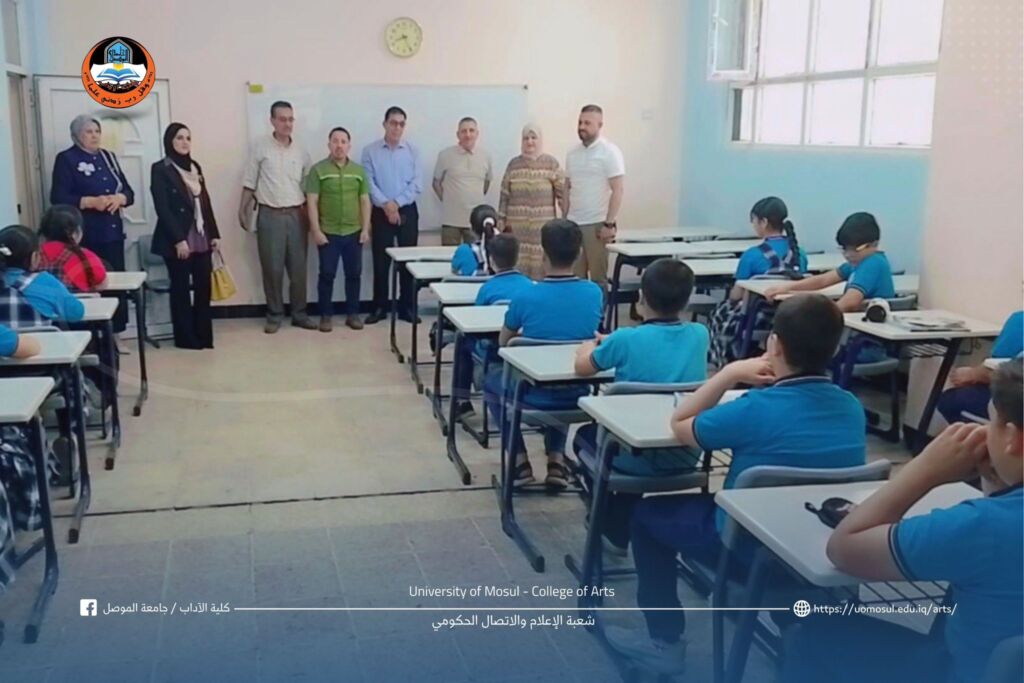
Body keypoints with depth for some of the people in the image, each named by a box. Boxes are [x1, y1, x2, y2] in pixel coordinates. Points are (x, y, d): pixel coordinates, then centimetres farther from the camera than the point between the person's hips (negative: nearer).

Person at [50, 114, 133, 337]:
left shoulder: (108, 157, 16)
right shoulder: (66, 159, -1)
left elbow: (128, 191, 14)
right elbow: (58, 197, -10)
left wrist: (119, 198, -9)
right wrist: (91, 202, -21)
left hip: (112, 232, 6)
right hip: (85, 236, -6)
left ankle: (114, 335, 14)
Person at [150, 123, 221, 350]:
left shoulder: (195, 166, 15)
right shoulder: (160, 169, -5)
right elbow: (162, 209, -11)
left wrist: (214, 234, 10)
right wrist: (178, 240, -17)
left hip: (201, 239, 6)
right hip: (178, 240, -6)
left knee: (203, 287, 4)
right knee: (181, 288, 3)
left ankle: (204, 335, 14)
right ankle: (186, 337, 12)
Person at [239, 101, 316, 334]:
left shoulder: (301, 151, 7)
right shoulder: (260, 147, -2)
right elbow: (249, 183, 1)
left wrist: (310, 214, 10)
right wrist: (243, 210, -1)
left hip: (296, 215, 3)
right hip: (270, 216, -3)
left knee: (298, 267, 6)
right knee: (272, 268, 1)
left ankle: (299, 313, 16)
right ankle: (274, 314, 13)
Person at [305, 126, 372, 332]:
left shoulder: (359, 171, 7)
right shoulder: (318, 170, -2)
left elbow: (365, 201, 8)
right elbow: (312, 202, -5)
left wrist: (365, 229, 1)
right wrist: (316, 231, -11)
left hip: (354, 232, 3)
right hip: (328, 233, -3)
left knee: (354, 274, 7)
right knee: (327, 274, 2)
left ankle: (352, 314, 18)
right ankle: (325, 315, 12)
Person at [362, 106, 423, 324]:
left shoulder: (412, 151, 3)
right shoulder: (370, 151, 0)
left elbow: (416, 184, -3)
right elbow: (369, 183, -6)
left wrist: (397, 203, -13)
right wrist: (386, 204, -16)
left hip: (407, 211, 1)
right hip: (381, 212, -1)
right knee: (381, 261, 3)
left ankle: (407, 307, 13)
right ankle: (380, 307, 12)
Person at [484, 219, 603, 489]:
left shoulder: (525, 297, -20)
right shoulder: (595, 293, -10)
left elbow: (503, 342, 0)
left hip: (535, 397, -3)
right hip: (576, 395, 3)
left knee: (492, 381, 30)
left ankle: (519, 461, 21)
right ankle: (556, 459, 26)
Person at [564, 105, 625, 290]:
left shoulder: (610, 152, -6)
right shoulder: (572, 153, 12)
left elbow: (617, 190, -10)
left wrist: (609, 224, -16)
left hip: (597, 224, -5)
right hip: (573, 224, 5)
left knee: (598, 278, 1)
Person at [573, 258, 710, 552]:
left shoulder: (626, 340, -18)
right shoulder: (700, 334, -5)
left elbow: (582, 367, -1)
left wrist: (592, 345, 20)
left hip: (640, 459, -4)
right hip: (686, 456, 5)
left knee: (585, 435, 28)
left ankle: (611, 526, 34)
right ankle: (625, 527, 40)